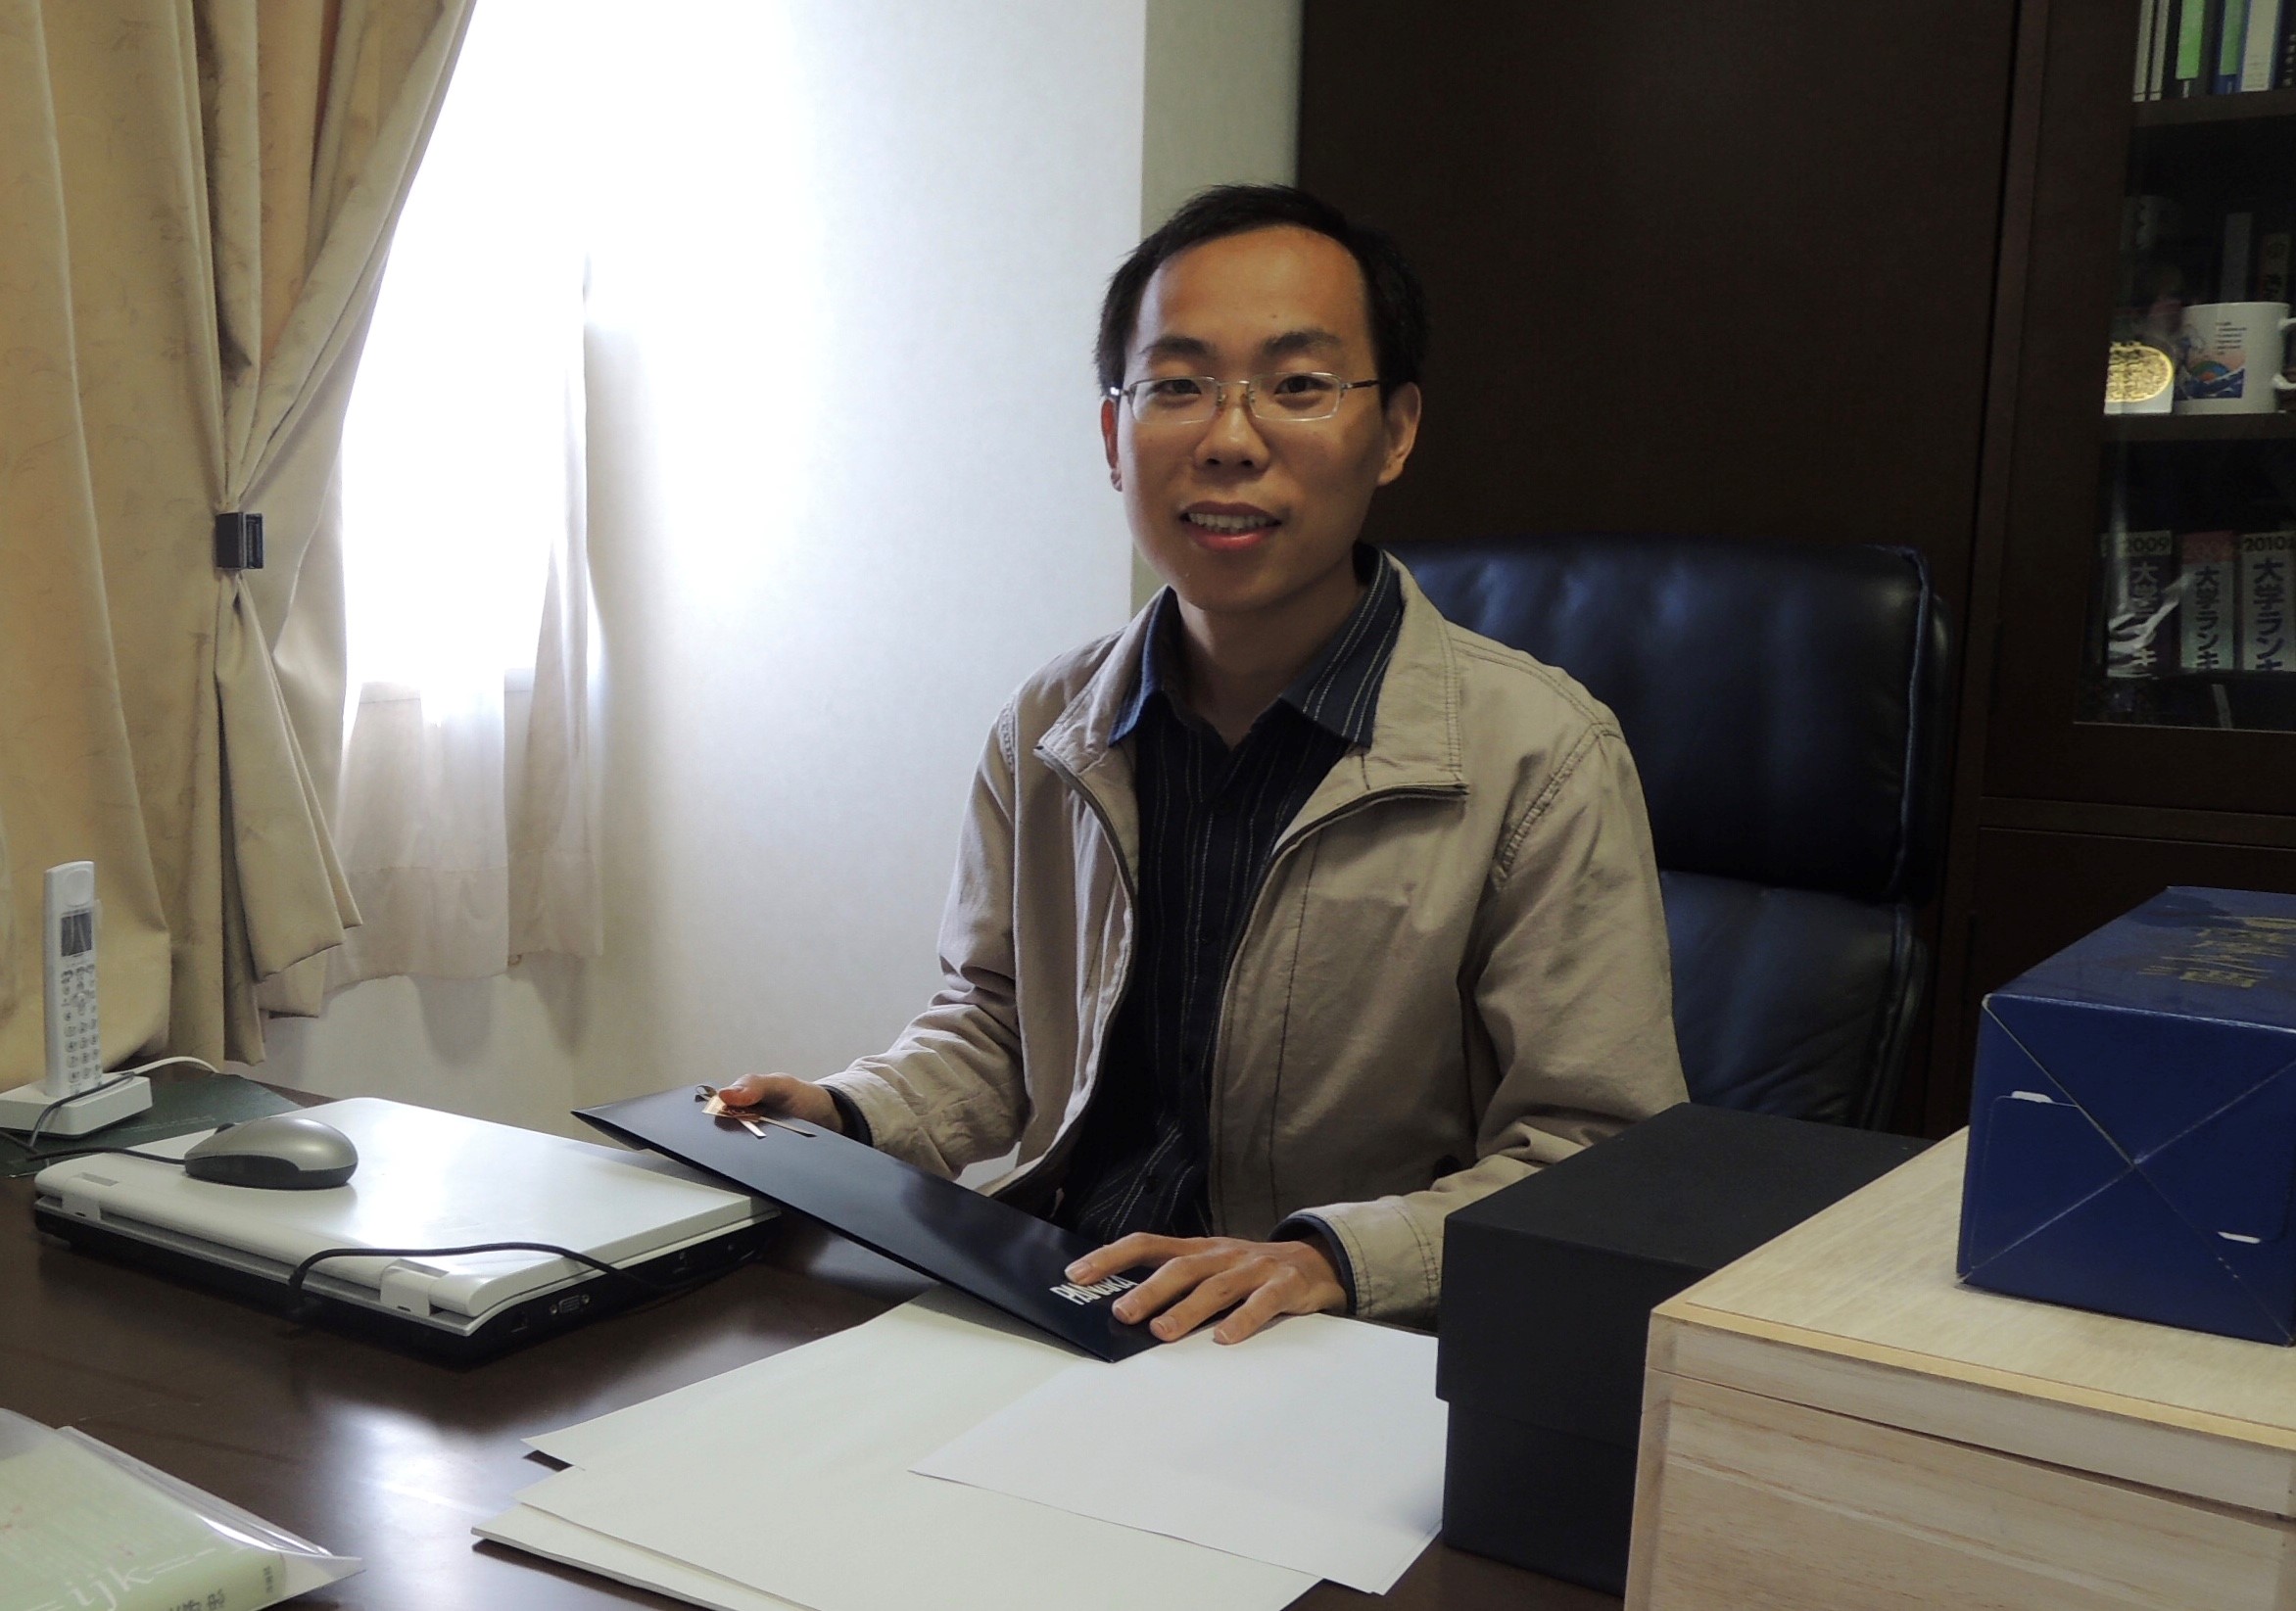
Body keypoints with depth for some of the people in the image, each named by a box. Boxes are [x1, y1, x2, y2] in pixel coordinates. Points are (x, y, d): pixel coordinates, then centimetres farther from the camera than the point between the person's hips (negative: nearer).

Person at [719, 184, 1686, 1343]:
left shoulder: (1541, 755, -12)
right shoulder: (1047, 728, 5)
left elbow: (1598, 1162, -10)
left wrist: (1334, 1255, -25)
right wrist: (856, 1120, -2)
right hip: (1046, 1319, 6)